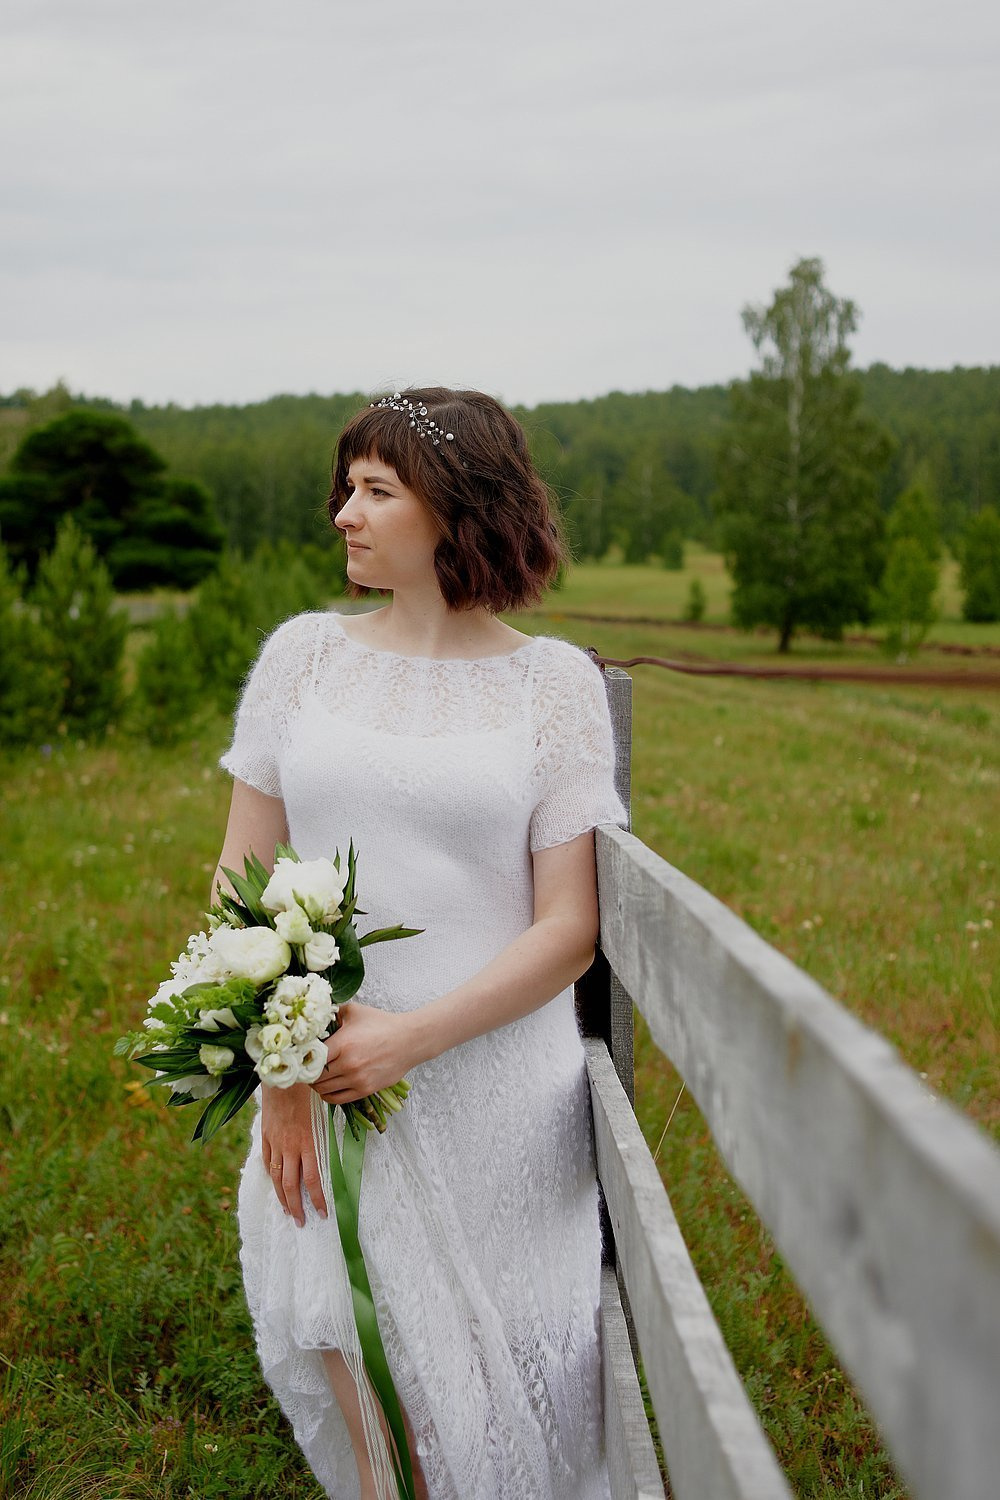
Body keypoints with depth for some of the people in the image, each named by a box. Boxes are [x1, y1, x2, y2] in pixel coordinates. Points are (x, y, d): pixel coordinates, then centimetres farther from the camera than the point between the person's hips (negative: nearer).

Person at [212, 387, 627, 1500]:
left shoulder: (554, 680, -3)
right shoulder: (303, 655, 4)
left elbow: (570, 928, -6)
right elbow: (241, 879, 4)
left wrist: (413, 1036, -17)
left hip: (495, 1087, -2)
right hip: (321, 1078, 2)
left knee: (490, 1387, 8)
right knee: (334, 1343, 11)